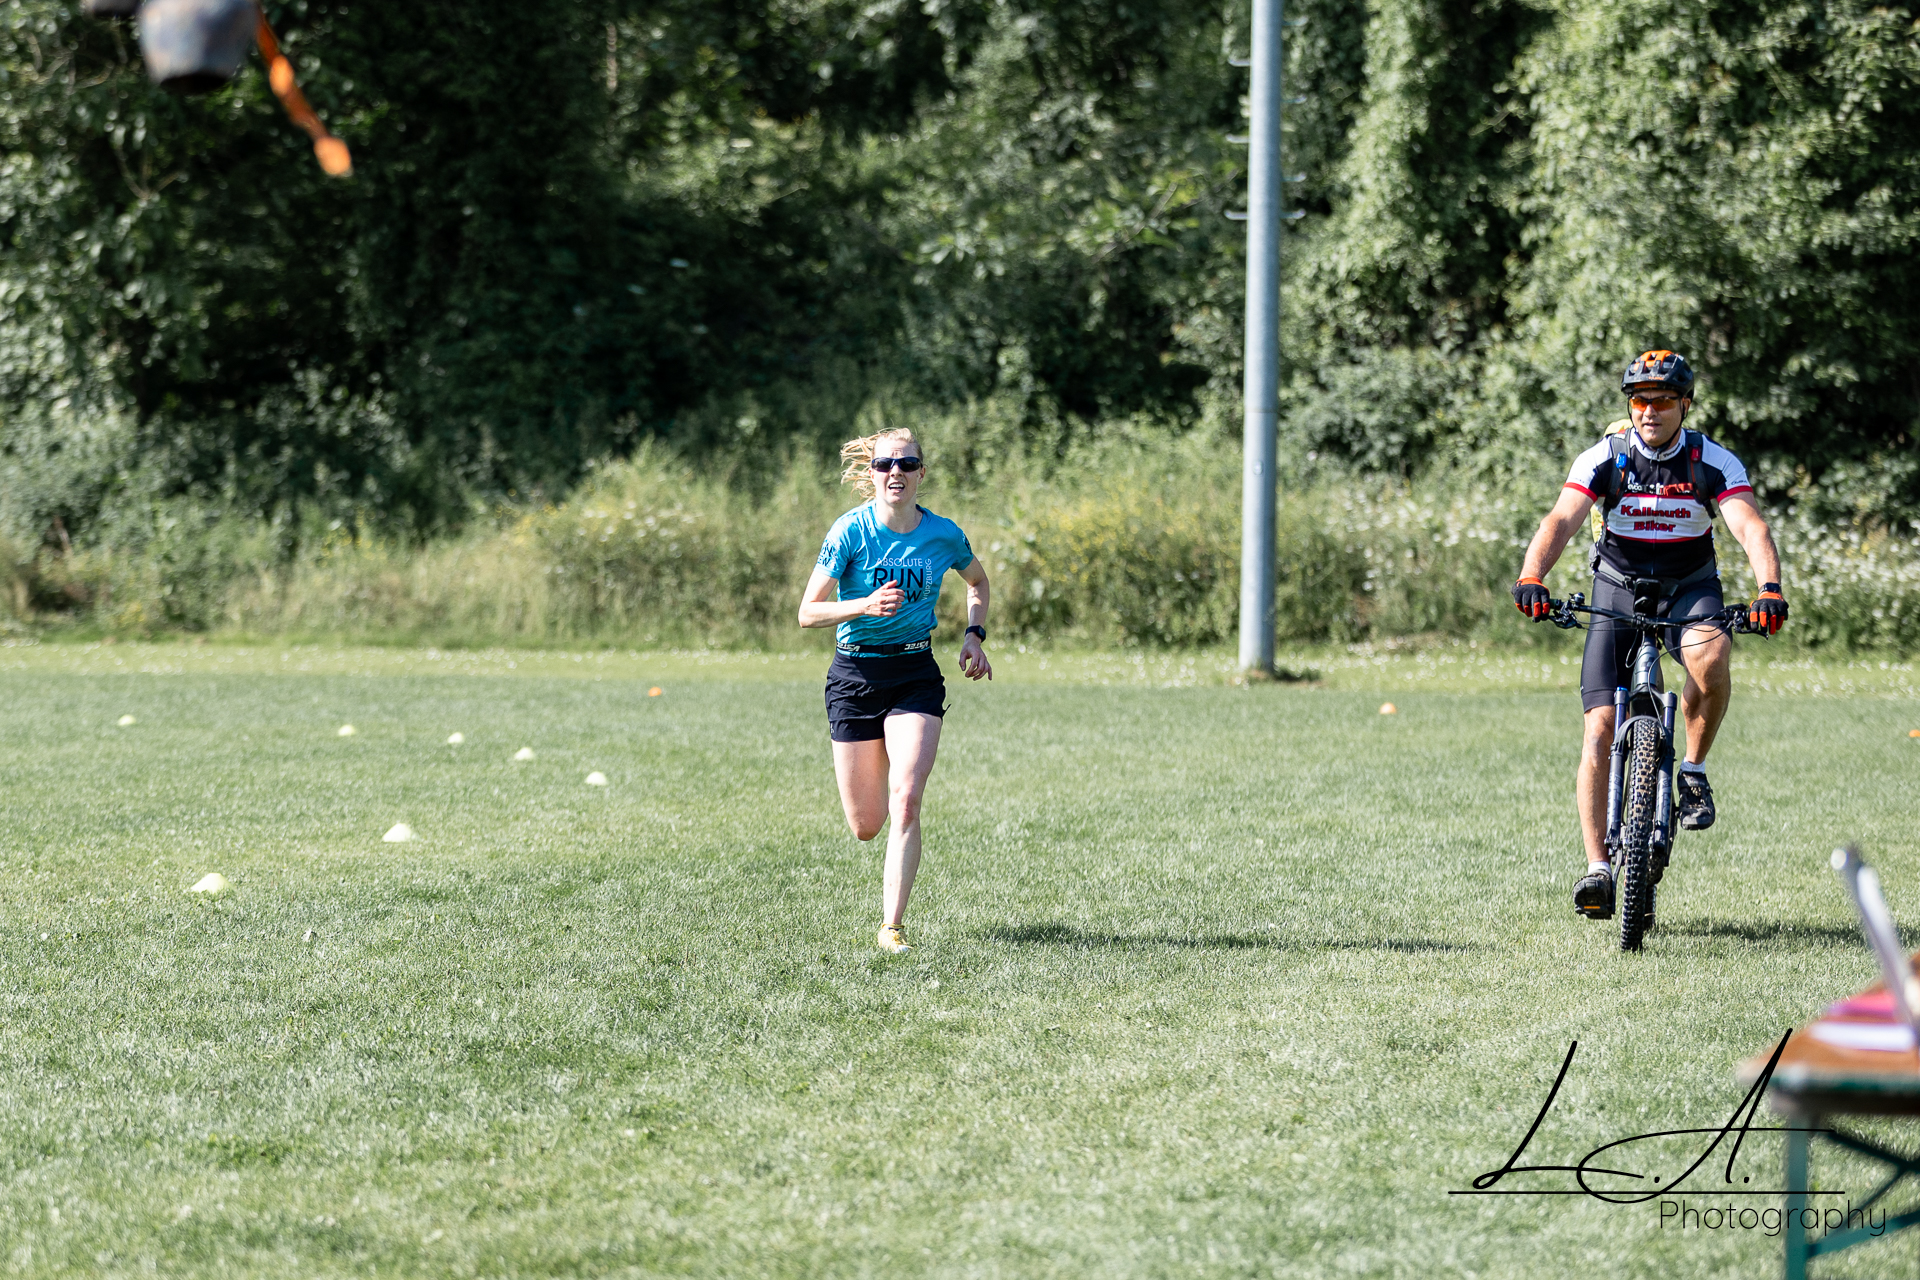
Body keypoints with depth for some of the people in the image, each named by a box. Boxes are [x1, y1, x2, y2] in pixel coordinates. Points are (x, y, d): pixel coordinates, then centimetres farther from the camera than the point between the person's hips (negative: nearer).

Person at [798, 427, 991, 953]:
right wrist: (866, 605, -27)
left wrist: (974, 635, 5)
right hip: (855, 674, -1)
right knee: (865, 826, 6)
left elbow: (978, 581, 20)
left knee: (905, 804, -18)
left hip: (916, 674, 1)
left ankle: (891, 927, -12)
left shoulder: (943, 535, -2)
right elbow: (808, 612, -11)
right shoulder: (850, 531, -10)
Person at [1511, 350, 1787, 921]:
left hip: (1690, 589, 0)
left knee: (1711, 658, -35)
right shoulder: (1604, 458, -12)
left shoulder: (1714, 462, -12)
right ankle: (1598, 867, -8)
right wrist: (1531, 578, -43)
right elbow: (1561, 520, -24)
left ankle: (1694, 771, -10)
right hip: (1618, 591, 1)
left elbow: (1751, 528, -25)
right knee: (1601, 726, -12)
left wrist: (1769, 588, -44)